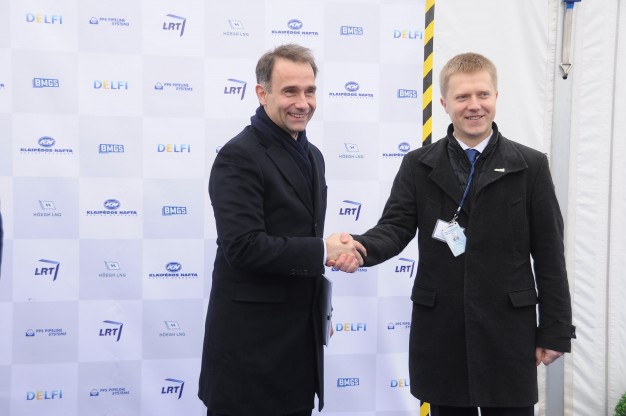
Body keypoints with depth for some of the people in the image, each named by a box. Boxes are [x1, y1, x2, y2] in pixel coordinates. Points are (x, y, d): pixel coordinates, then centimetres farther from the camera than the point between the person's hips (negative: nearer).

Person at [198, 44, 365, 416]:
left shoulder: (312, 155, 12)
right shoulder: (239, 157, -15)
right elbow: (243, 246, -24)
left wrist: (320, 310, 15)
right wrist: (323, 251, -16)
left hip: (302, 335, 8)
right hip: (251, 340, -8)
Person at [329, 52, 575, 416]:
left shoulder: (530, 165, 2)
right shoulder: (418, 165, 5)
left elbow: (549, 253, 1)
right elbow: (395, 228, -3)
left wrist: (555, 330, -1)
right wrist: (359, 247, -27)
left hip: (507, 328, -1)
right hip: (440, 330, 1)